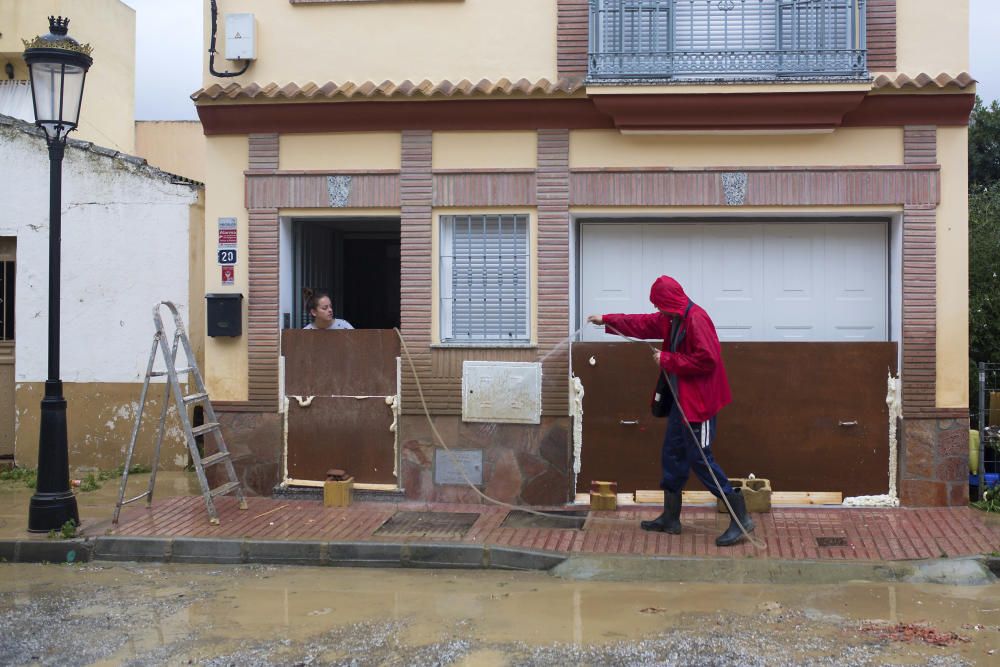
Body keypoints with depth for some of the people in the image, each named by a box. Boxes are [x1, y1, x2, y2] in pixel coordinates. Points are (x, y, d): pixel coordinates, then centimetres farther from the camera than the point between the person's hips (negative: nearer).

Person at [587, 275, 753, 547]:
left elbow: (707, 359, -28)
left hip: (699, 401, -10)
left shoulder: (696, 319, -20)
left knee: (700, 459, -9)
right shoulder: (672, 319, 11)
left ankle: (741, 518, -3)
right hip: (682, 400, 10)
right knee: (672, 455, 15)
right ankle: (670, 518, 25)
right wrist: (607, 320, 28)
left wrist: (667, 359, -18)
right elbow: (642, 324, 25)